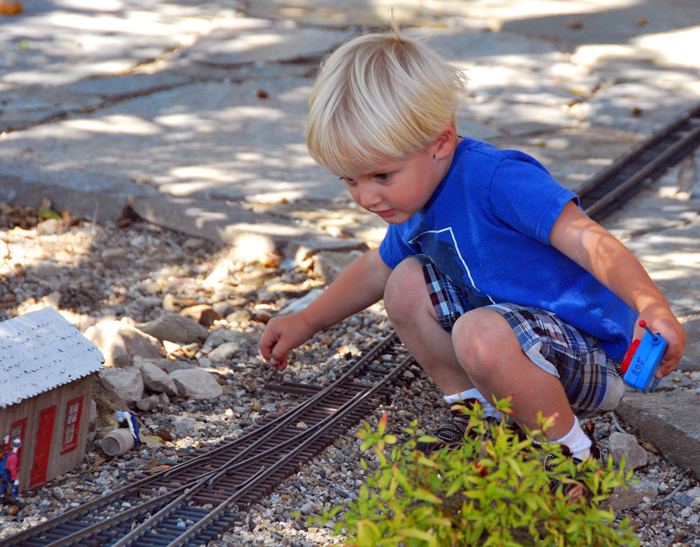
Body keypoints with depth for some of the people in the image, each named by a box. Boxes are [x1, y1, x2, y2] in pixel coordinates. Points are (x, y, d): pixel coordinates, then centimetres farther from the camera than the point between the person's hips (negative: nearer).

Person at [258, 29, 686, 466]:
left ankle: (573, 454, -14)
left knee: (480, 335, -36)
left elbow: (587, 240, -34)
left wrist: (653, 308, -47)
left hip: (596, 354, -9)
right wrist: (306, 323, 23)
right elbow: (376, 269, 25)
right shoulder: (415, 205, 4)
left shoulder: (497, 178, -25)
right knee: (407, 283, 4)